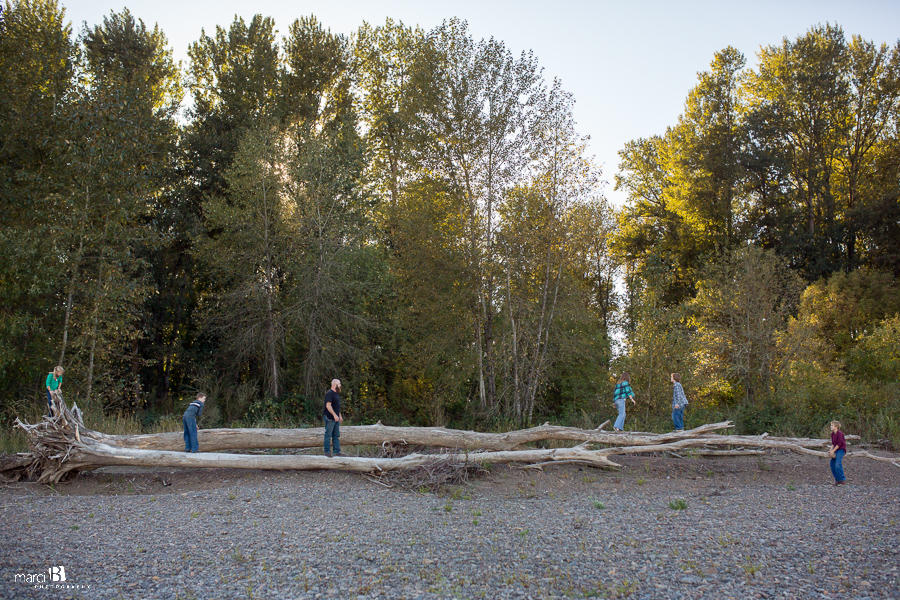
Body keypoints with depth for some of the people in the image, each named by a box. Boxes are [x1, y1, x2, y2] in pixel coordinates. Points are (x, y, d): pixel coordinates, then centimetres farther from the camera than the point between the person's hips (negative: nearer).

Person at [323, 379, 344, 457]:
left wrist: (340, 416, 22)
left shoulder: (336, 394, 17)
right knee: (328, 435, -3)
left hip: (336, 418, 9)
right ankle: (327, 452, 2)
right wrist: (334, 415, -25)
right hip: (330, 418, -9)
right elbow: (328, 406, -21)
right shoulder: (329, 393, -13)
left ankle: (337, 452, 13)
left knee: (336, 435, 9)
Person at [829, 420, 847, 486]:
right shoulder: (832, 434, 11)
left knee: (838, 464, -21)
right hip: (836, 450, 9)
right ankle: (837, 479, 13)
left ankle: (843, 480, -13)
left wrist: (833, 451, -15)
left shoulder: (839, 433, -16)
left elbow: (839, 444, -18)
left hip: (841, 449, -9)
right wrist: (831, 451, 1)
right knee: (832, 464, 5)